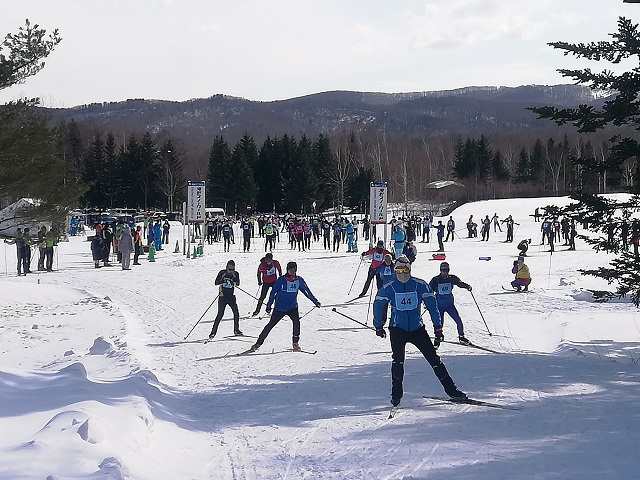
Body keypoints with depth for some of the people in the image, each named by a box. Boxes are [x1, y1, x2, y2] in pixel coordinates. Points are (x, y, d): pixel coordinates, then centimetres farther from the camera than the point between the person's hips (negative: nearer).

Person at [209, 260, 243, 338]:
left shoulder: (236, 274, 1)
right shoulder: (222, 273, -3)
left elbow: (238, 284, -11)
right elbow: (216, 282, -8)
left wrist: (234, 277, -24)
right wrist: (223, 281, -24)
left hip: (231, 296, 3)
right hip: (222, 296, -3)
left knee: (236, 312, -3)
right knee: (220, 314, -9)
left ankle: (236, 330, 14)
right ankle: (213, 331, -4)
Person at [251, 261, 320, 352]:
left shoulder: (299, 280, 2)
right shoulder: (281, 280, -8)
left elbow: (307, 292, 12)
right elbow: (273, 293, -4)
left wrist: (315, 301, 16)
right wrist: (269, 305, -8)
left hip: (292, 307, 2)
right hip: (280, 307, -2)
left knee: (296, 321, -23)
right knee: (271, 325, 1)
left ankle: (295, 343, -11)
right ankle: (258, 343, 13)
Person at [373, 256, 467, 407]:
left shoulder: (420, 285, -6)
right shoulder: (389, 288, -6)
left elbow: (432, 305, 1)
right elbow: (378, 306, 8)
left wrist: (438, 327, 0)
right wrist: (378, 326, 13)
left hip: (417, 329, 1)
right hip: (397, 329, -1)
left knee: (433, 358, -1)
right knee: (398, 359, -19)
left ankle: (452, 390, 7)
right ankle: (396, 395, -5)